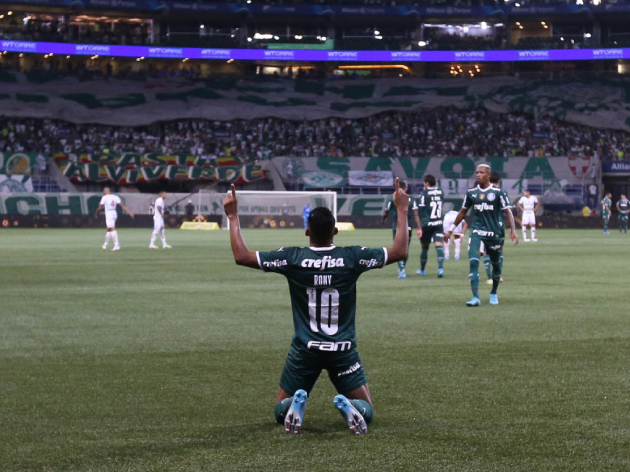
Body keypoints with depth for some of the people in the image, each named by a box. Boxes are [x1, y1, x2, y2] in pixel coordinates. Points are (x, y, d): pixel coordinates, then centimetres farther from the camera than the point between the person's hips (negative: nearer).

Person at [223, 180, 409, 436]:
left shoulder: (291, 258, -10)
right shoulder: (352, 257, -9)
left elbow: (241, 256, -6)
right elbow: (400, 251, 2)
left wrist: (233, 216, 3)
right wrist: (402, 210, 11)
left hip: (304, 349, 0)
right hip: (343, 349, 0)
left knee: (280, 411, 16)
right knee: (366, 411, 12)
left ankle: (295, 403, -20)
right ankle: (349, 405, -23)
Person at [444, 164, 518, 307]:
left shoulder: (497, 192, -4)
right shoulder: (471, 193, 6)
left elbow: (507, 212, -2)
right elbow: (463, 212, 16)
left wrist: (513, 230, -13)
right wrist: (450, 230, 17)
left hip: (494, 233, -1)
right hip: (476, 232, 1)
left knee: (495, 263, 11)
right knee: (473, 262, -16)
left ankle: (494, 294, 33)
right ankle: (475, 297, -19)